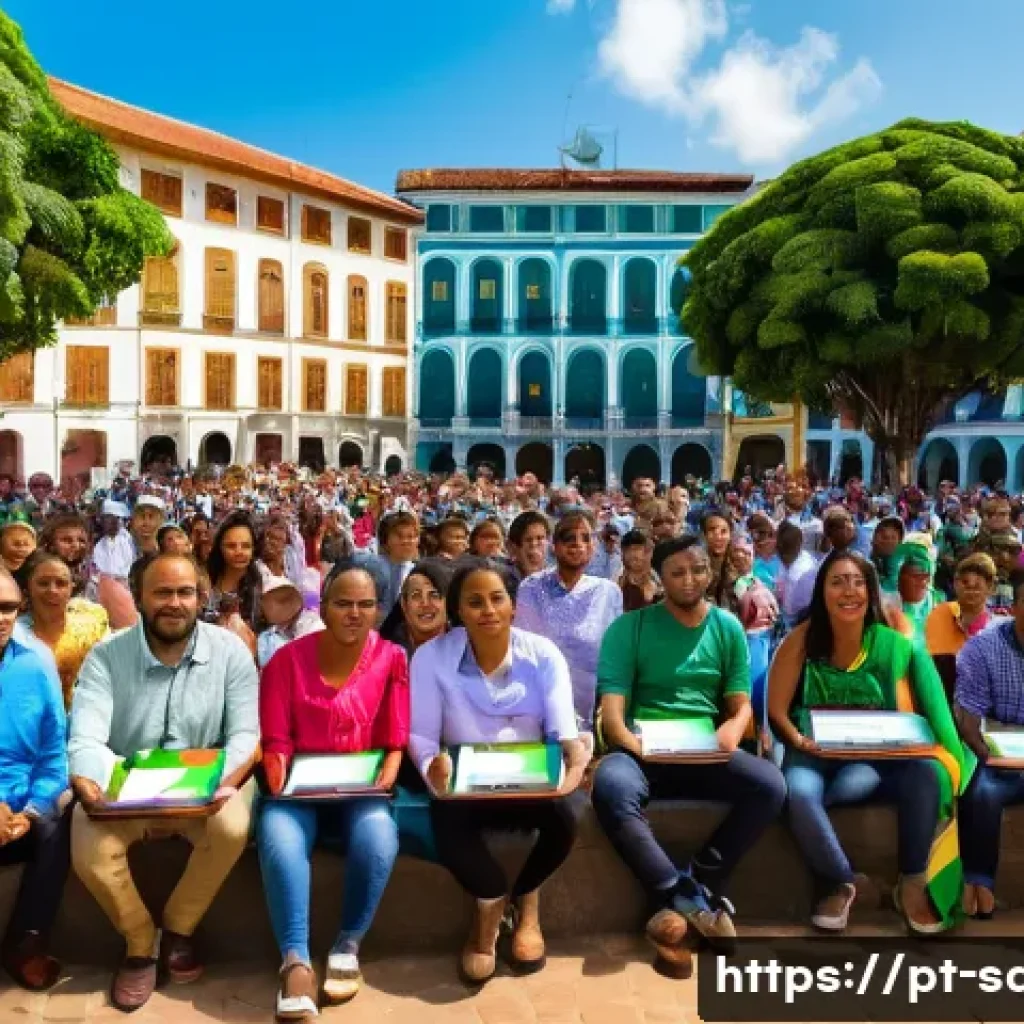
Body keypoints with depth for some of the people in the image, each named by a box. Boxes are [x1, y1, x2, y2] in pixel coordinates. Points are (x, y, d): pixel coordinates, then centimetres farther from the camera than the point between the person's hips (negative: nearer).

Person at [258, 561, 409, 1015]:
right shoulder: (288, 658, -1)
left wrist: (387, 775, -18)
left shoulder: (392, 659, -1)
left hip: (361, 791, 0)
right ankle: (296, 960, -25)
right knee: (279, 840, -32)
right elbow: (276, 741, -1)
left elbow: (395, 741, 0)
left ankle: (348, 945, -9)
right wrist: (277, 769, -21)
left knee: (378, 839, -31)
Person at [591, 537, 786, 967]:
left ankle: (678, 900, -18)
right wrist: (626, 739, -25)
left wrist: (733, 728, -15)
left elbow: (741, 703, 9)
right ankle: (695, 899, -22)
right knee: (611, 787, -37)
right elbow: (612, 705, -3)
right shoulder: (629, 627, 4)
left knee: (770, 784, -27)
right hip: (643, 750, -2)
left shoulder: (727, 627, 12)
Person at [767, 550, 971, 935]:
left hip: (875, 758, 1)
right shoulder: (803, 640, -6)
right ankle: (838, 883, -7)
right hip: (815, 755, -1)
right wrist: (798, 741, -22)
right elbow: (776, 709, -6)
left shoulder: (893, 645, -3)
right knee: (797, 792, -35)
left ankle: (913, 882, -8)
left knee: (926, 772, -30)